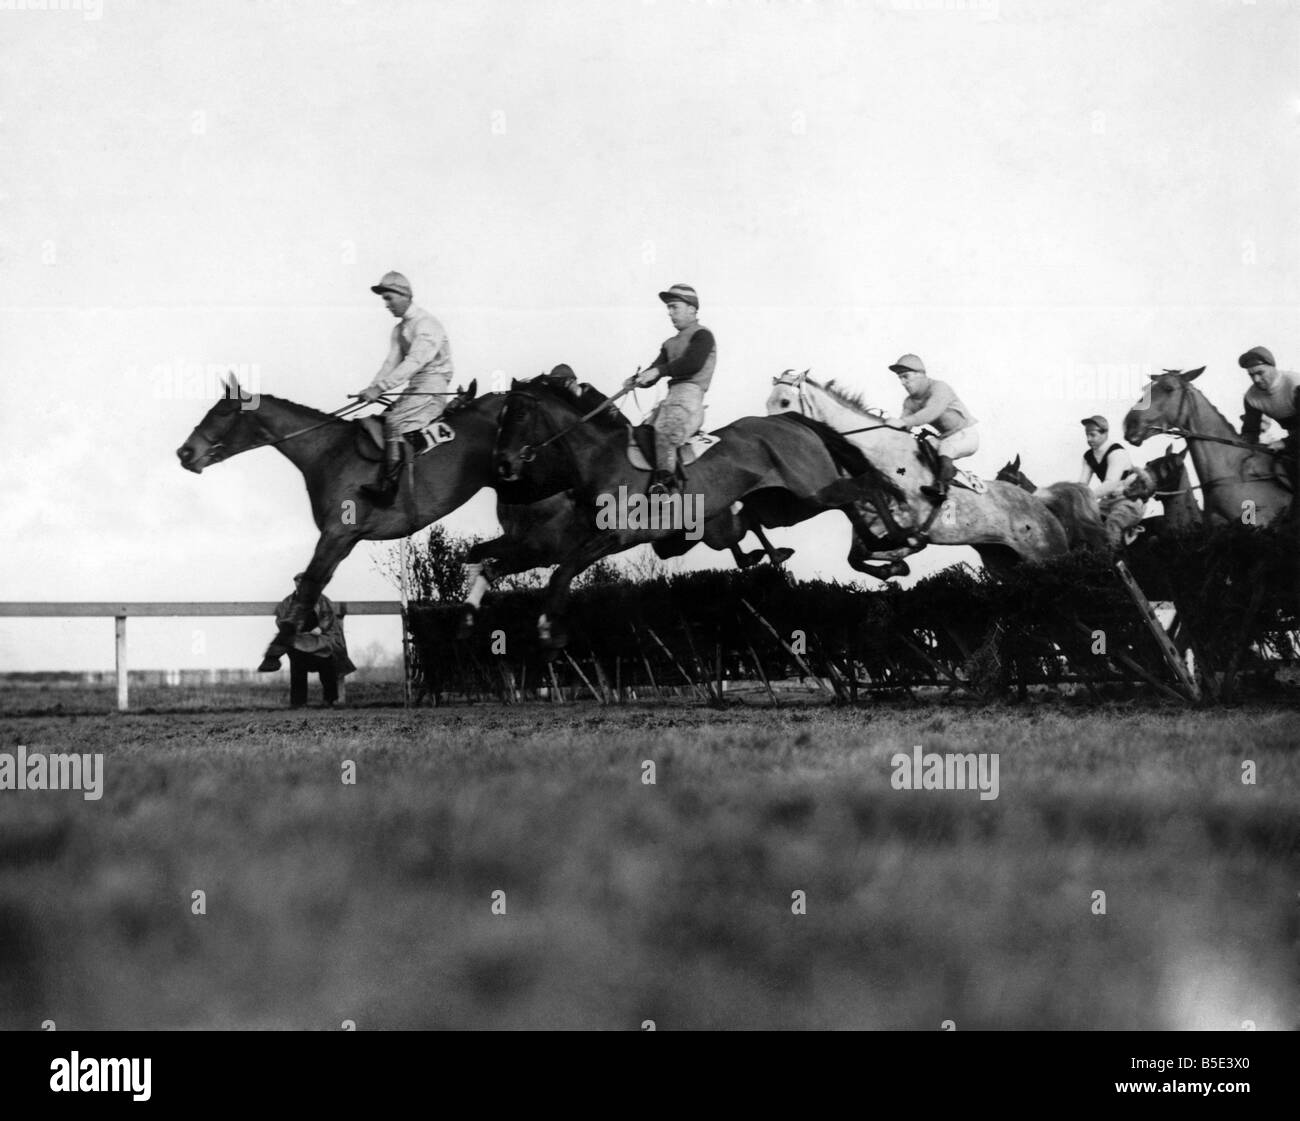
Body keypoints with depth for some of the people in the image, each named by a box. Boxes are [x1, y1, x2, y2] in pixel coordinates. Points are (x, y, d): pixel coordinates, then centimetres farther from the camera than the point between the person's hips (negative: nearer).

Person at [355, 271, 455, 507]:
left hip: (432, 387, -9)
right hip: (414, 389, 9)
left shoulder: (426, 325, -14)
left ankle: (388, 487, -27)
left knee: (395, 421, -23)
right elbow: (392, 363, 7)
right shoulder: (399, 329, 15)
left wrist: (379, 388, -29)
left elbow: (413, 363, -24)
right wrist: (372, 389, -10)